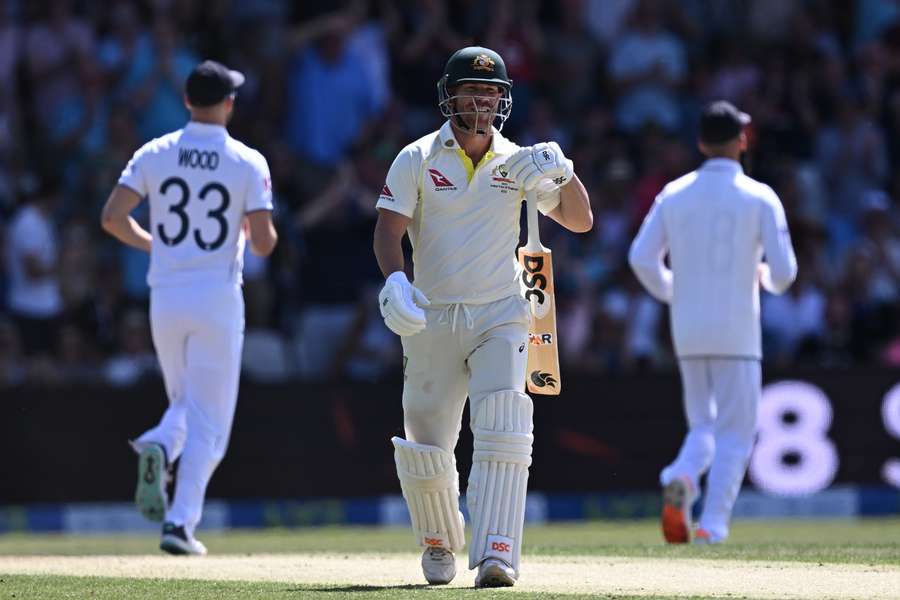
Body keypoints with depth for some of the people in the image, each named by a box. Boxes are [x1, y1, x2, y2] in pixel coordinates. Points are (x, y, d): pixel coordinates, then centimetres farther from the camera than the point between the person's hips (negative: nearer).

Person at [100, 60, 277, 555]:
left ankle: (159, 447, -13)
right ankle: (180, 522, -8)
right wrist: (258, 232, 14)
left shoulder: (154, 154, 2)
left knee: (185, 401, 21)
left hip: (166, 298, 3)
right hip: (218, 298, -3)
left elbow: (112, 217, -5)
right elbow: (264, 243, -10)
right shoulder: (247, 162, -6)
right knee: (208, 418, 3)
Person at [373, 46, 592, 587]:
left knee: (504, 430, -20)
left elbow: (580, 221, 3)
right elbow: (388, 229, -9)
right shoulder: (418, 159, -1)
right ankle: (439, 543, 31)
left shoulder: (519, 162, 5)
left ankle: (496, 554, -25)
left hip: (500, 318, 0)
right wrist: (394, 281, -28)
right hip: (431, 320, 0)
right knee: (426, 447, 5)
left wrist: (563, 173, -16)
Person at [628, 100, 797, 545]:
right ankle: (713, 525, -8)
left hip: (688, 331, 4)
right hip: (736, 332, -4)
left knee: (703, 427, 16)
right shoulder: (759, 197, -4)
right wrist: (769, 279, 15)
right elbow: (784, 270, -9)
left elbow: (641, 257, -2)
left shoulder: (674, 194, 6)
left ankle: (680, 479, -16)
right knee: (734, 433, 3)